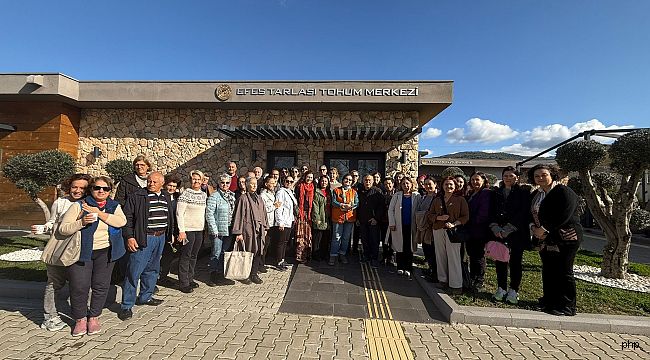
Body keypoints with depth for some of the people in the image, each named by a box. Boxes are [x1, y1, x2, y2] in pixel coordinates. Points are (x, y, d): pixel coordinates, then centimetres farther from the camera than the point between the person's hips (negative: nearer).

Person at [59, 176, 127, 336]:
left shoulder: (114, 206, 6)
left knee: (101, 286, 6)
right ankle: (80, 319, 21)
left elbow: (121, 221, -13)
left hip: (105, 252, 2)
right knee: (79, 286, 0)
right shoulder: (79, 206, -1)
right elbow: (63, 229, -4)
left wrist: (98, 212, -17)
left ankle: (94, 317, 24)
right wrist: (81, 222, -22)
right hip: (82, 252, -1)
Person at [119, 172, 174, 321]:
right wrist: (129, 236, -15)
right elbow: (127, 217, -9)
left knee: (152, 269, 16)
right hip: (143, 239, -6)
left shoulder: (166, 197, 11)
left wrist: (171, 233, 19)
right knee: (134, 271, -3)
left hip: (161, 238, 6)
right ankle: (126, 306, 8)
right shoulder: (137, 196, -7)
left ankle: (145, 297, 32)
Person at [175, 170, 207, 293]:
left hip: (199, 230, 6)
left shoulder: (204, 195, 10)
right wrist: (181, 230, -16)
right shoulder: (185, 194, -9)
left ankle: (190, 279, 26)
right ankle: (183, 283, 10)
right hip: (188, 229, -6)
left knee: (194, 256, 14)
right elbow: (179, 213, -11)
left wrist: (205, 228, 13)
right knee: (185, 256, 1)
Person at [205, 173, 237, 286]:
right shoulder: (214, 196, -8)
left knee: (224, 253, 12)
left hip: (229, 230, 6)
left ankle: (220, 276, 23)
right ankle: (213, 276, 13)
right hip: (218, 230, -6)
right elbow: (209, 214, -12)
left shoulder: (232, 196, 12)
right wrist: (214, 230, -15)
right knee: (216, 254, 0)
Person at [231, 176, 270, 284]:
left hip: (259, 230, 6)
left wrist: (265, 228, 15)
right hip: (248, 229, -5)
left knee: (258, 252, 5)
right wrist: (238, 232, -13)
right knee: (248, 252, 1)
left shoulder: (259, 199, 14)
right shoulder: (243, 199, -5)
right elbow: (239, 216, -9)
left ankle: (254, 274, 17)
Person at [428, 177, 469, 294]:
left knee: (453, 257, -6)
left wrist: (454, 224, -15)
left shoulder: (460, 200, 4)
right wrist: (439, 217, -6)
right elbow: (430, 215, 14)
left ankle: (456, 285, 2)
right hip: (438, 230, 4)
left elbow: (465, 216, 0)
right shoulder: (437, 200, 15)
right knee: (440, 255, 6)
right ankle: (443, 280, 18)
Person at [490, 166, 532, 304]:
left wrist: (507, 230, -15)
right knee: (500, 261, 6)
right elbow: (492, 211, 7)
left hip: (516, 233, -3)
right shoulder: (496, 193, 12)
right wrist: (495, 228, -8)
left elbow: (523, 213, -8)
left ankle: (513, 291, 14)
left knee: (515, 261, 4)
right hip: (499, 233, 3)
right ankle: (501, 288, 17)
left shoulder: (523, 192, 1)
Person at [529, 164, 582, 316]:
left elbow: (564, 216, -20)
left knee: (564, 272, -2)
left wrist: (545, 229, -19)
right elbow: (532, 214, 19)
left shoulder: (564, 192, -11)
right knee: (548, 271, 14)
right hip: (546, 239, 8)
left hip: (565, 238, -8)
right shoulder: (536, 194, 13)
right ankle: (549, 301, 26)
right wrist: (533, 227, 0)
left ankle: (567, 307, 10)